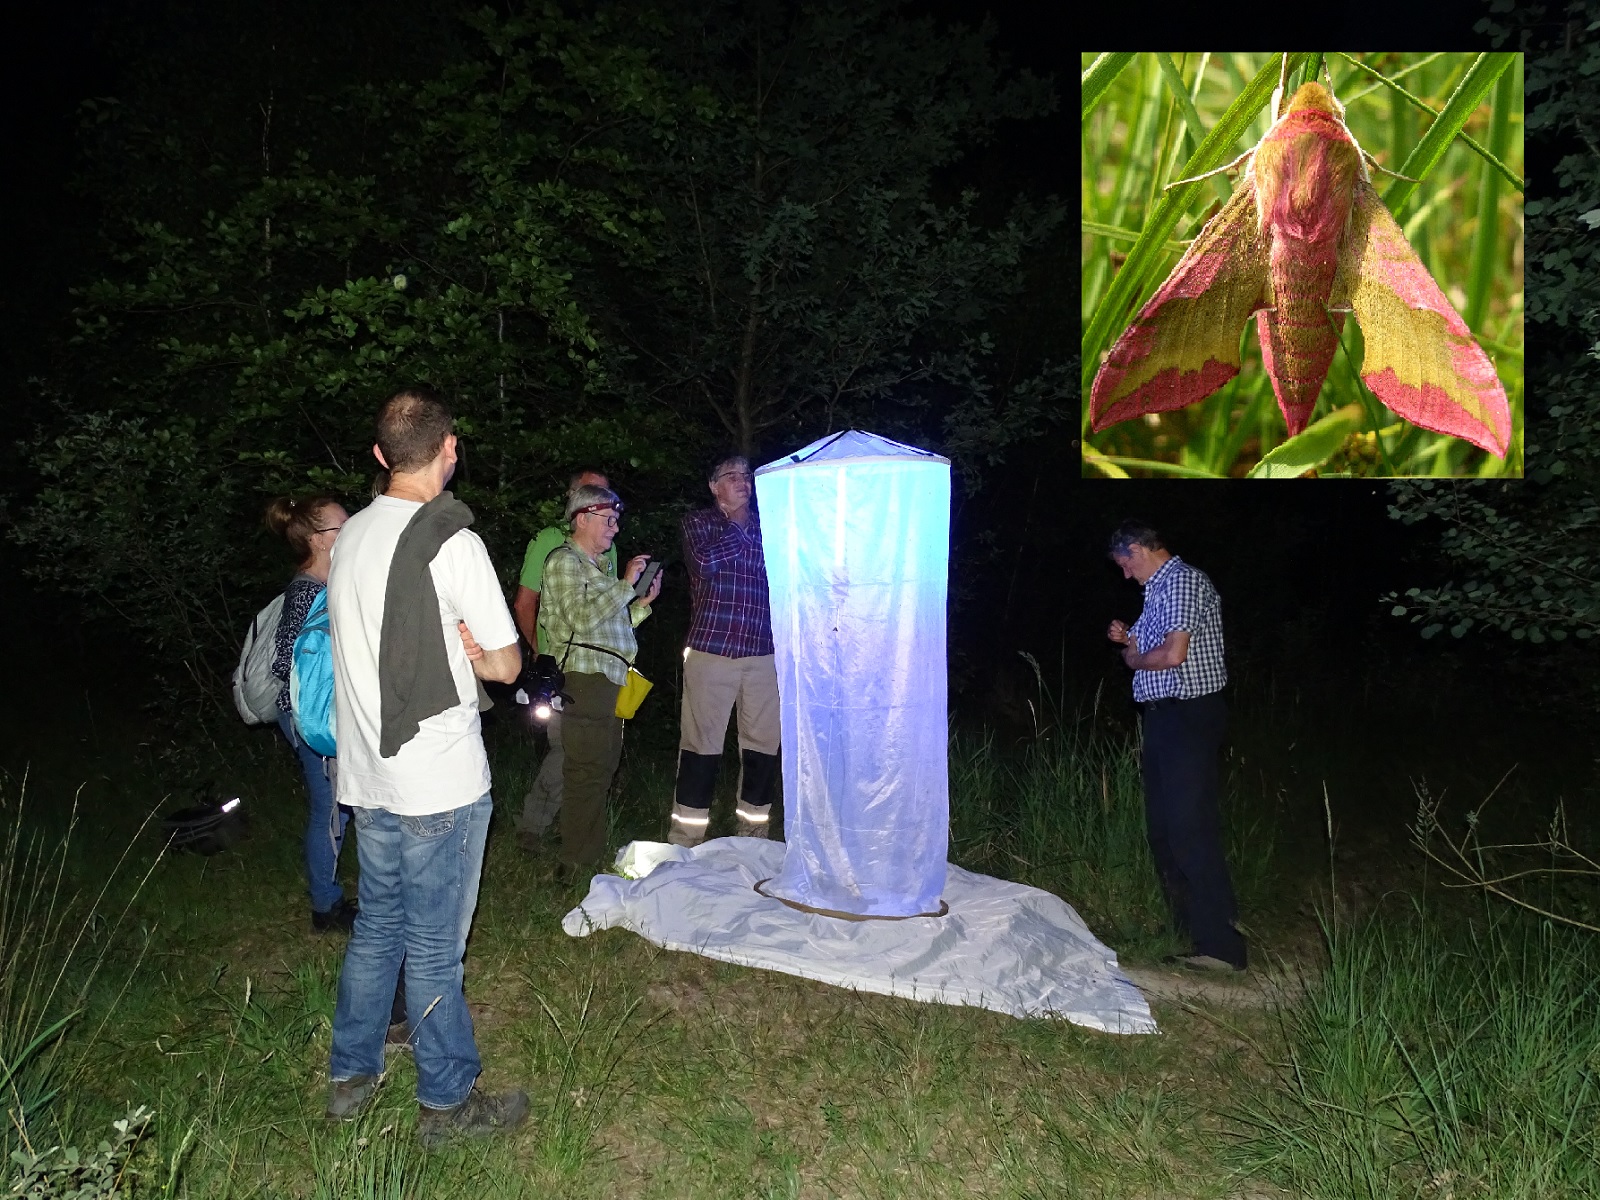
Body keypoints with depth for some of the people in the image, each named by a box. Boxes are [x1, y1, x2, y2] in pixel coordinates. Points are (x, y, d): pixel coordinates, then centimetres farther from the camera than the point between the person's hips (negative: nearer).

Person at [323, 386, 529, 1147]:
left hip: (367, 774, 8)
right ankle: (448, 1103, 20)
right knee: (435, 945, 5)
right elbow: (506, 664, -12)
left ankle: (351, 1076, 35)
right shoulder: (452, 542, -17)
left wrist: (452, 646, -1)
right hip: (440, 782, -7)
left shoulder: (350, 536, 7)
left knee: (376, 925, 21)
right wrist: (470, 651, 3)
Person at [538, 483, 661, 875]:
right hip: (584, 678, -10)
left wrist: (644, 601, 14)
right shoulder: (564, 561, -5)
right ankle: (576, 865, -4)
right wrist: (626, 584, -14)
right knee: (587, 770, -10)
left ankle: (593, 854, 22)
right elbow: (582, 617, -18)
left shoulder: (599, 565, 24)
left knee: (602, 767, 13)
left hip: (608, 680, 10)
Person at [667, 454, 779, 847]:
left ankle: (755, 833, 20)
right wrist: (744, 532, -1)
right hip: (711, 649, -3)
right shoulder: (698, 522, 8)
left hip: (763, 652, 3)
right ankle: (687, 838, 9)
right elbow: (706, 561, -12)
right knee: (701, 744, -2)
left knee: (763, 744, 6)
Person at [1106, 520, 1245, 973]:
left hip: (1188, 717, -11)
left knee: (1192, 830, -11)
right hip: (1164, 716, 11)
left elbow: (1173, 655, -23)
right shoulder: (1159, 588, 18)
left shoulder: (1182, 581, -13)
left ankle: (1221, 946, -6)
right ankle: (1186, 927, 28)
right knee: (1163, 829, 16)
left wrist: (1135, 659, -5)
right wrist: (1129, 639, 8)